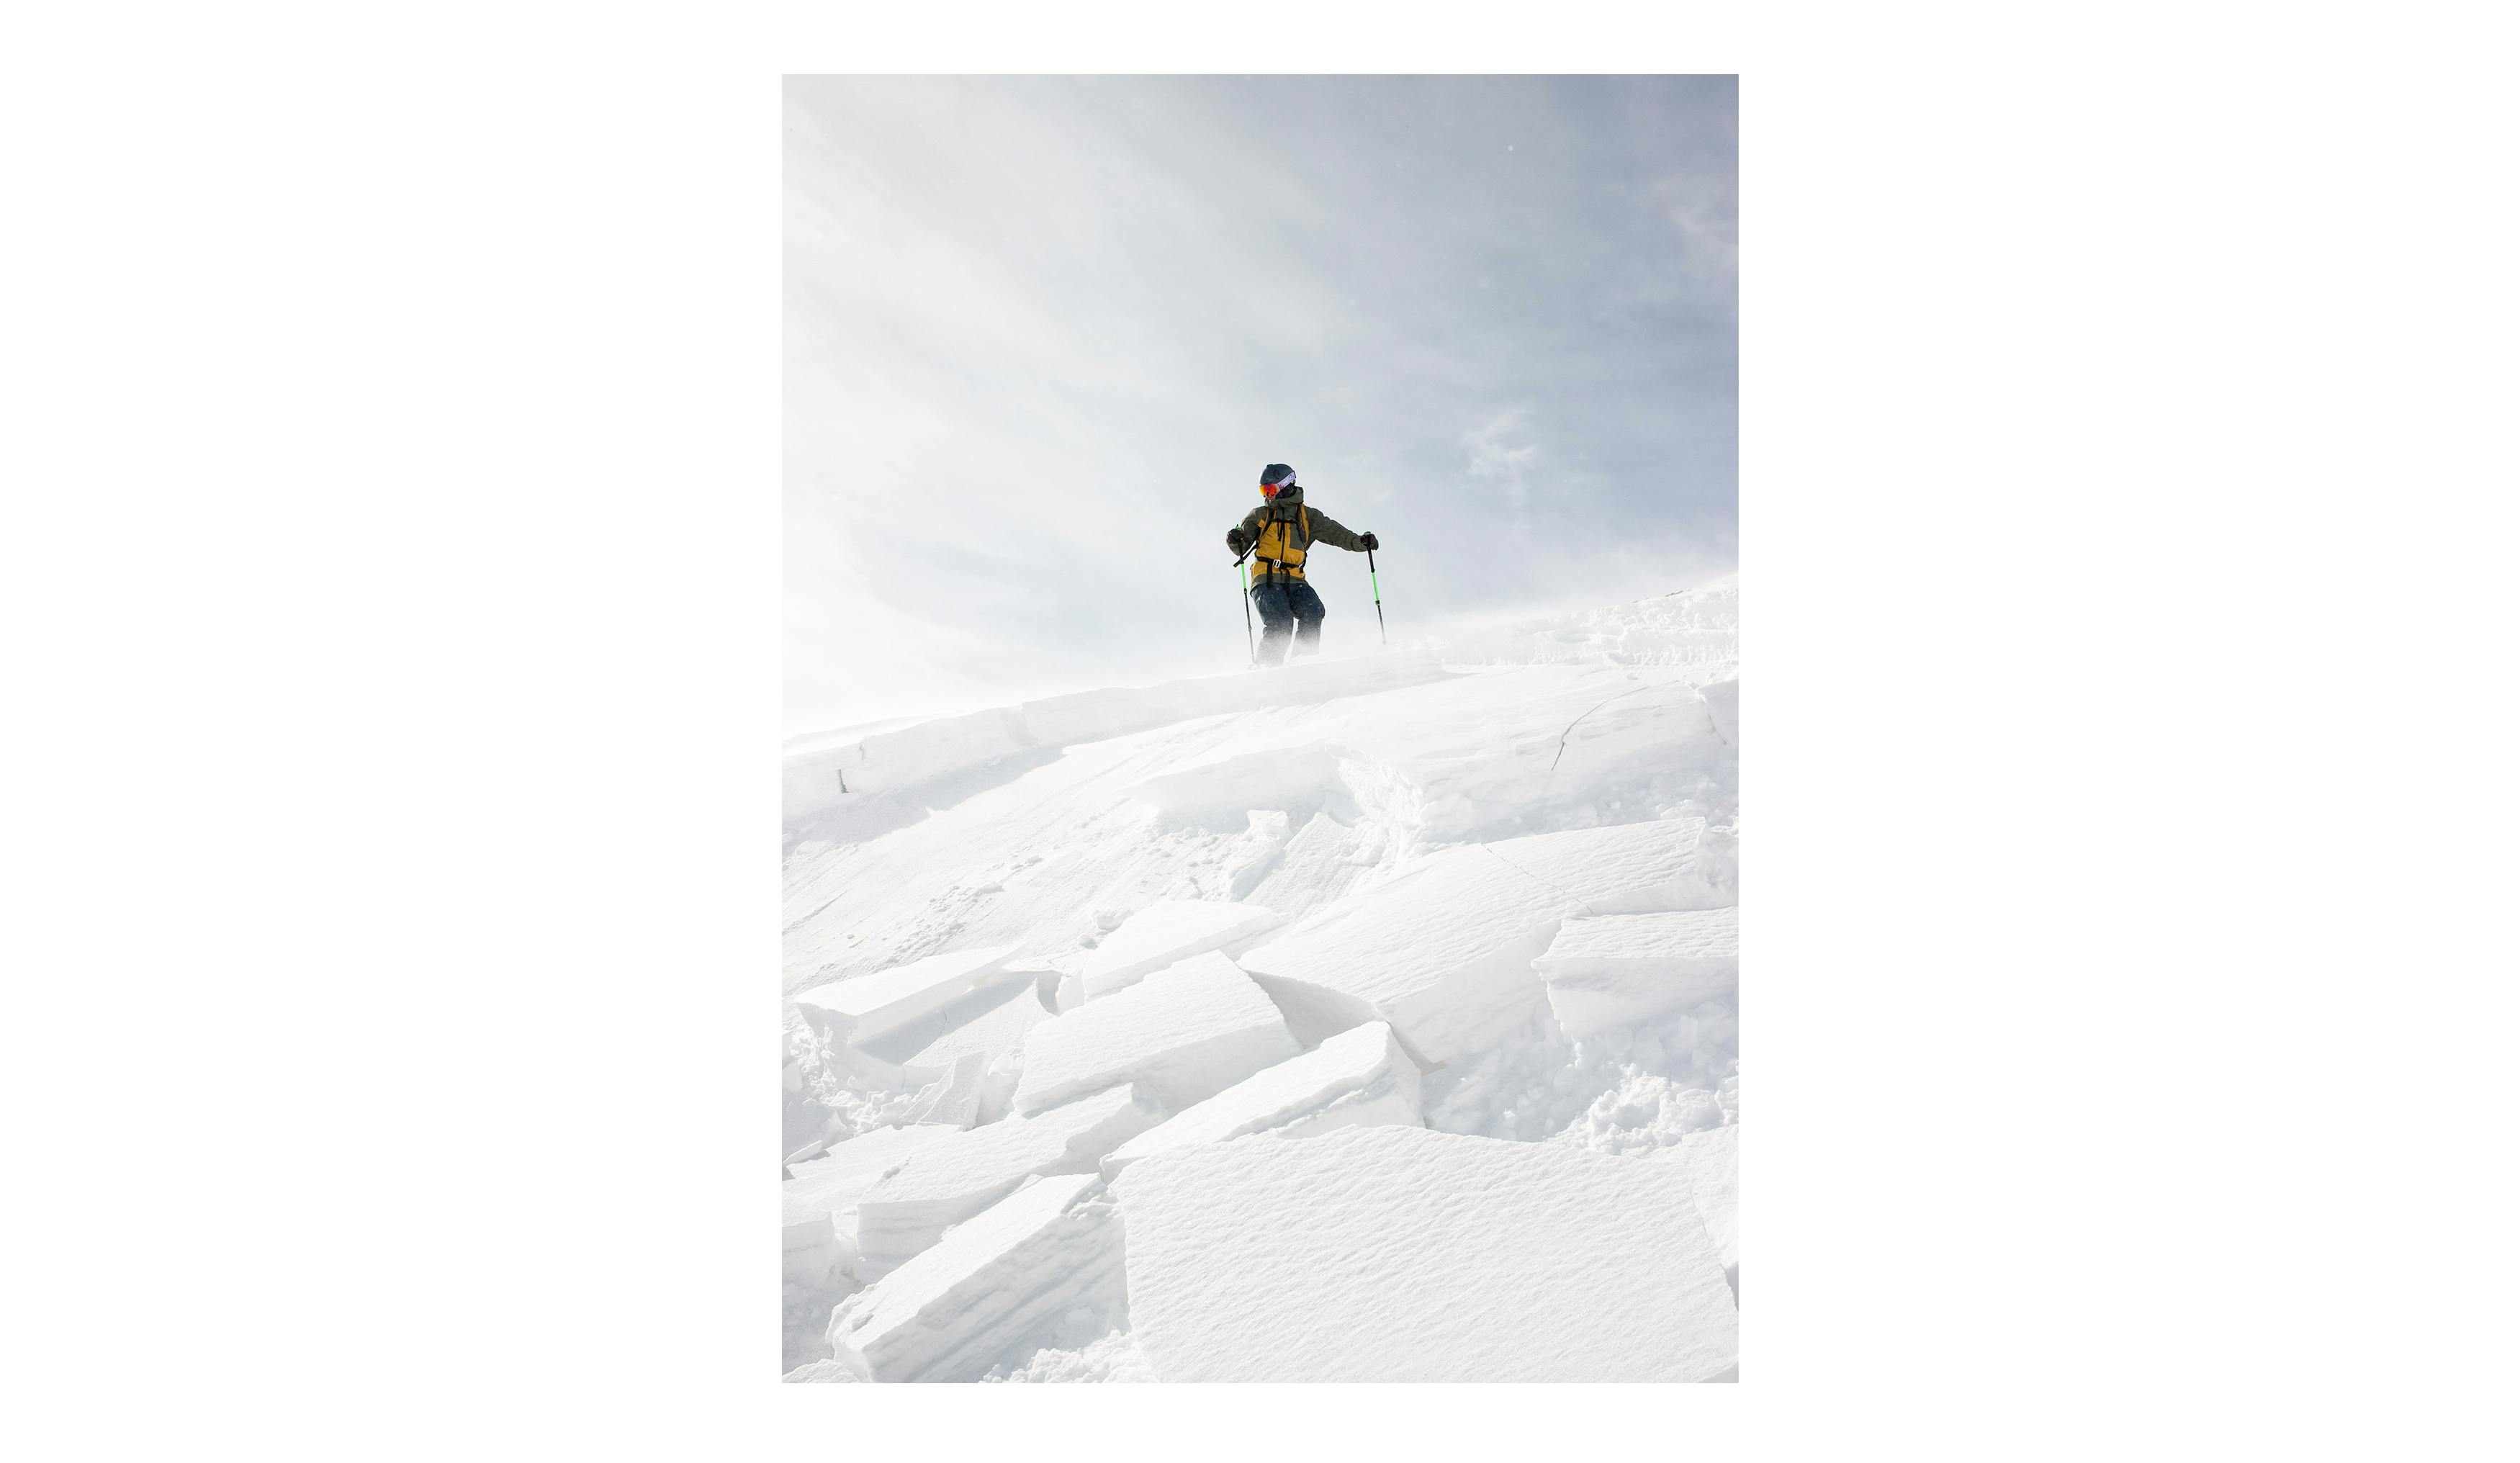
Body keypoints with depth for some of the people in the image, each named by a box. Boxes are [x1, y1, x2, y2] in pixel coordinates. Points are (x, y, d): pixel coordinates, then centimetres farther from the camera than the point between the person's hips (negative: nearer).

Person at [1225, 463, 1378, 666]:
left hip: (1294, 581, 2)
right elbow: (1241, 549, 14)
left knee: (1313, 612, -23)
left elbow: (1334, 533, 10)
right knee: (1281, 625, -22)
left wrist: (1360, 542, -7)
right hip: (1267, 580, -2)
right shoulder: (1260, 515, 16)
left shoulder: (1308, 516, 19)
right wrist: (1235, 539, -10)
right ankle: (1265, 667, -9)